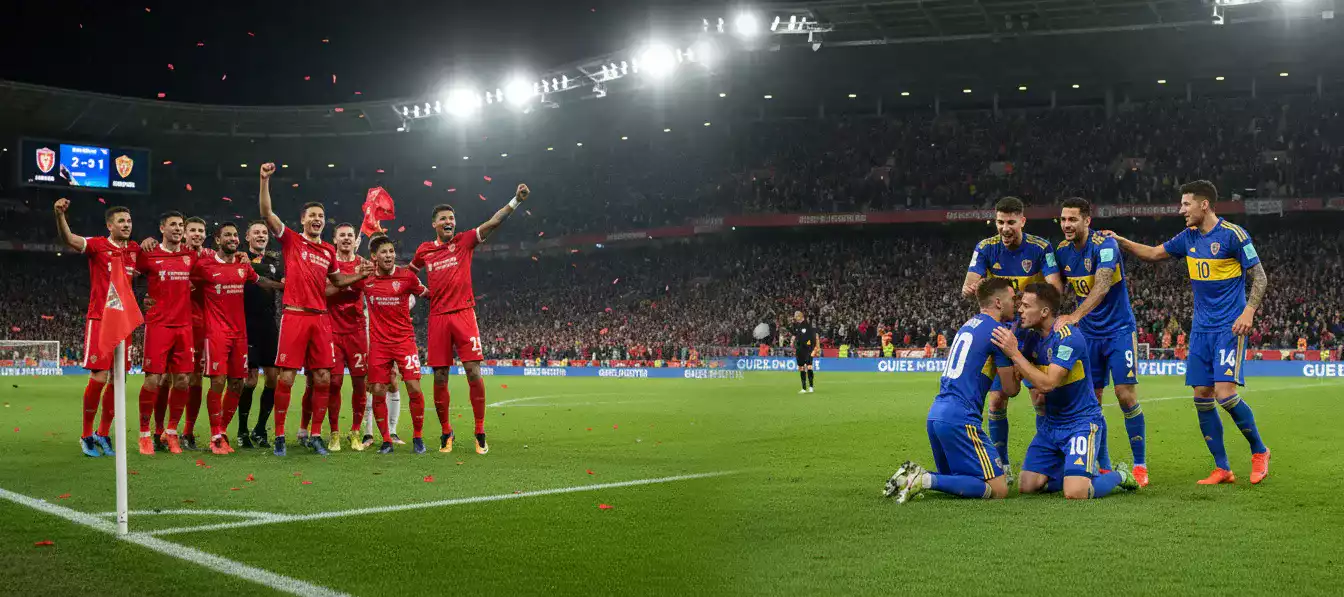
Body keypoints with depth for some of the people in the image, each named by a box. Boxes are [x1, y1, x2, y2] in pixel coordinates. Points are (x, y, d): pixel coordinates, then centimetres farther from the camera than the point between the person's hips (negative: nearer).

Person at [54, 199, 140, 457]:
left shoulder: (135, 249, 9)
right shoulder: (98, 245, -5)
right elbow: (68, 239, -21)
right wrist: (59, 215, -42)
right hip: (99, 319, -5)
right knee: (99, 377, -11)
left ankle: (103, 434, 17)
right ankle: (86, 435, 4)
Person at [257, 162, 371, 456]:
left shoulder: (328, 251, 15)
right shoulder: (291, 240, 3)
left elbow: (337, 280, 30)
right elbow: (267, 213, -8)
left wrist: (360, 275, 13)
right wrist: (265, 180, -16)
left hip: (320, 318, 4)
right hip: (294, 316, -4)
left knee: (323, 379, 2)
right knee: (286, 378, -5)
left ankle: (315, 435, 12)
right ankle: (279, 436, 4)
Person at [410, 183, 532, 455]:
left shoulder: (465, 241, 5)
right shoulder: (424, 250, 11)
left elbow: (493, 222, -7)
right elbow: (409, 272, 33)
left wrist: (516, 200, -16)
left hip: (463, 313, -2)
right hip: (438, 318, 2)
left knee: (473, 372, -9)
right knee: (440, 378, 3)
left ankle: (480, 433, -2)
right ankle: (446, 432, 16)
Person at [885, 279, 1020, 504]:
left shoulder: (969, 325, 19)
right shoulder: (998, 331, -5)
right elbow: (1010, 389, 0)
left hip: (936, 413, 9)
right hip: (959, 418, -9)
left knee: (955, 479, 25)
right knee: (998, 489, -8)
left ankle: (912, 475, 1)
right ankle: (926, 480, -19)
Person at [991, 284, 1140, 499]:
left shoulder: (1068, 337, -20)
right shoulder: (1031, 337, 4)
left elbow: (1048, 383, -28)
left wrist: (1014, 353, -26)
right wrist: (1037, 399, -4)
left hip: (1081, 422, -8)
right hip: (1048, 423, 8)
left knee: (1075, 493, -22)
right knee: (1027, 486, -3)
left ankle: (1119, 476, 10)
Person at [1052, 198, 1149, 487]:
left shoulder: (1105, 245, -18)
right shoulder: (1062, 251, 2)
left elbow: (1101, 288, -30)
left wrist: (1074, 316, -42)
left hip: (1119, 330, -5)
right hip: (1088, 334, 6)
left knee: (1126, 394, -10)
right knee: (1091, 399, 2)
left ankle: (1140, 464, 1)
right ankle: (1102, 466, 10)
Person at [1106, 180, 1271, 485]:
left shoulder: (1233, 234, -10)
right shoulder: (1189, 237, 9)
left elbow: (1260, 277, -8)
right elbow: (1153, 253, 22)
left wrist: (1249, 312, -20)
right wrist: (1119, 241, 11)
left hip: (1229, 328, -7)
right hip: (1201, 330, 7)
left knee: (1225, 394, -16)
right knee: (1202, 398, 2)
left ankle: (1259, 451, 7)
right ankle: (1222, 469, 10)